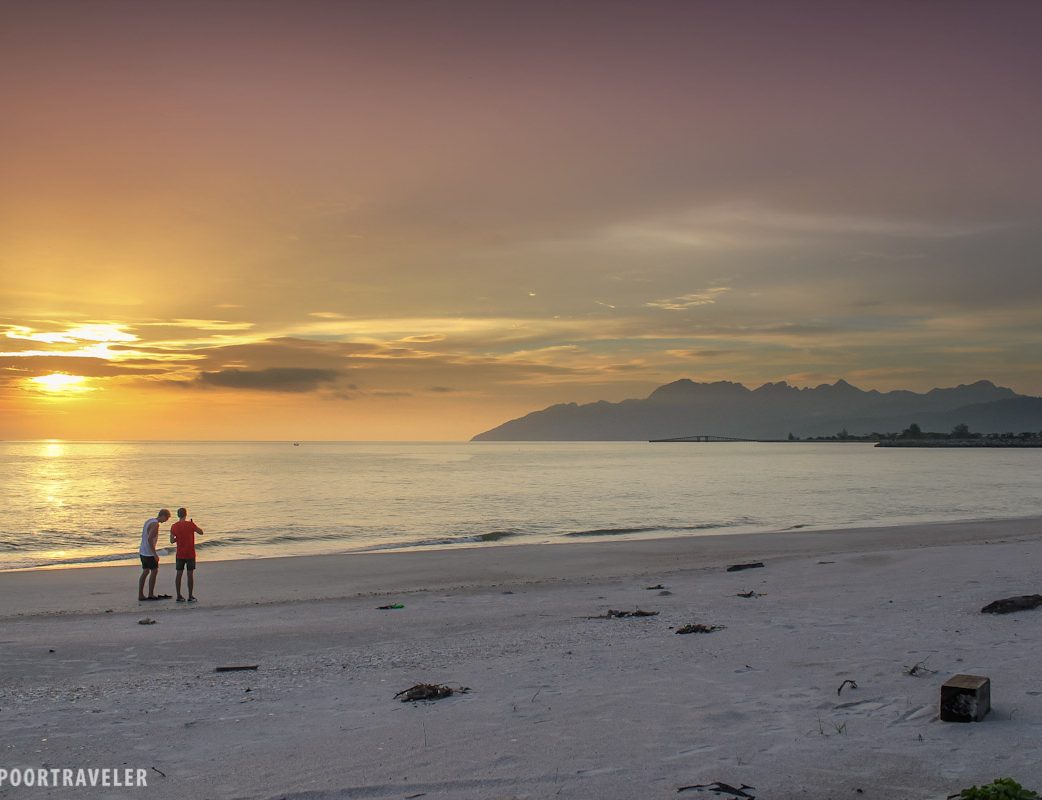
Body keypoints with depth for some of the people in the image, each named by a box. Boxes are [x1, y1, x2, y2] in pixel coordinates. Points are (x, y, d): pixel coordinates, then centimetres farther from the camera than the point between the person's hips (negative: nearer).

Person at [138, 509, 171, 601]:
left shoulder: (149, 521, 12)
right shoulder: (155, 524, -18)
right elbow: (149, 539, -25)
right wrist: (155, 554, -22)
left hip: (143, 551, 9)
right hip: (149, 553, -9)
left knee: (145, 572, 12)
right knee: (154, 571, 1)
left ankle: (140, 595, 12)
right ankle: (151, 595, 5)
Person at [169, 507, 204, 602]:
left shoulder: (174, 526, -1)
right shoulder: (190, 524, -11)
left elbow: (172, 541, 2)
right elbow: (201, 532, -1)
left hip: (180, 554, 3)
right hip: (190, 554, -3)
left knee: (179, 574, 8)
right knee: (190, 574, 1)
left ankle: (179, 596, 10)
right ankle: (190, 597, 3)